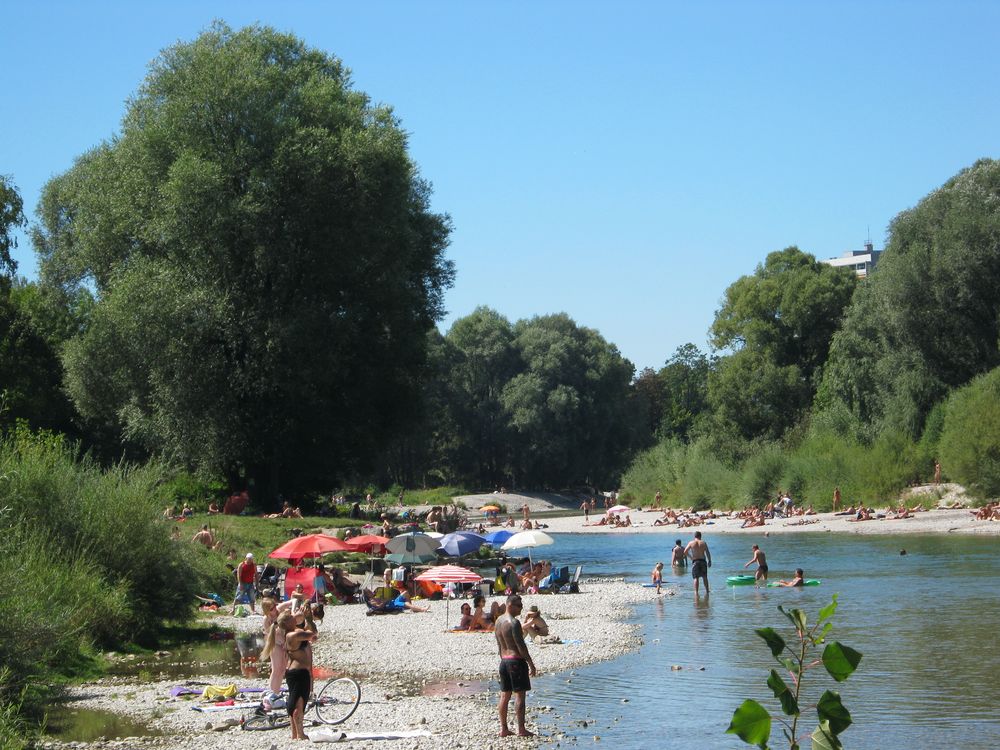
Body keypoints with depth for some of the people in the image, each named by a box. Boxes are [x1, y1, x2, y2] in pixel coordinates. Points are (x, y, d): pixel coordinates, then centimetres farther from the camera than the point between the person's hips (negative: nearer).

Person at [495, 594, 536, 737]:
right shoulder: (514, 622, -16)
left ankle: (504, 729, 14)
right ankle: (521, 730, -5)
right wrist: (531, 664, -14)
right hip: (516, 660, -9)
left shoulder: (499, 621, 11)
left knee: (504, 695, 11)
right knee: (519, 695, -5)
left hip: (504, 661, 9)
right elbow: (521, 645, -18)